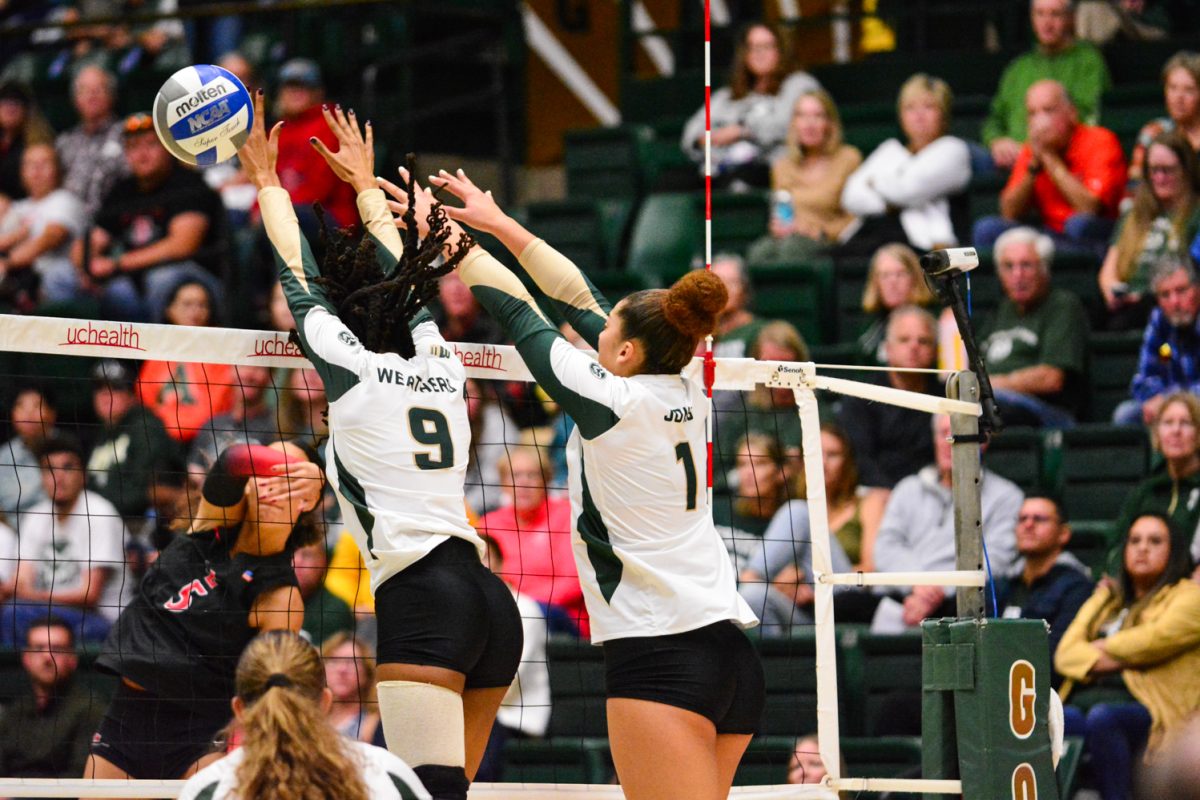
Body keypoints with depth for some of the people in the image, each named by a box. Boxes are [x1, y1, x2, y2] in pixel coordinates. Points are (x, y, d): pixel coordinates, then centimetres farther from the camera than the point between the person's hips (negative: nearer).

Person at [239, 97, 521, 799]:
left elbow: (297, 274, 16)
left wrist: (268, 180, 31)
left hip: (421, 600, -7)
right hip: (491, 602, 7)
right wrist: (366, 186, 48)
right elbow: (399, 276, 33)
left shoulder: (350, 362, 2)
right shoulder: (441, 363, 17)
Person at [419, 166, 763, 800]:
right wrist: (498, 223, 23)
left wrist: (444, 232, 14)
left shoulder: (611, 399, -9)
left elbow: (514, 310, 2)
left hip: (660, 657, -8)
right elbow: (577, 301, 17)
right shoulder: (686, 396, 10)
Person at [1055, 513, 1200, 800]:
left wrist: (1106, 647, 8)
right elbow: (1065, 652, 18)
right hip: (1083, 702, 5)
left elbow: (1160, 636, -5)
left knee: (1102, 718, -41)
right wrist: (1100, 662, -1)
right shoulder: (1105, 599, 32)